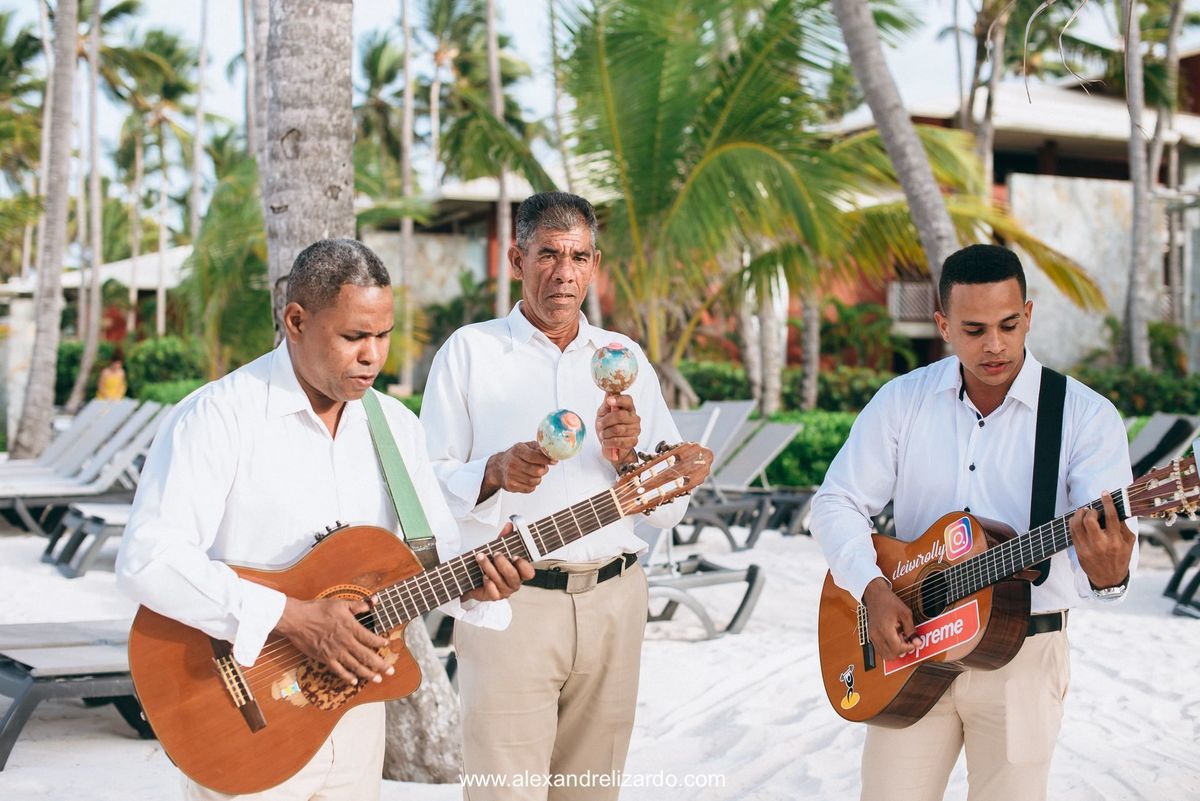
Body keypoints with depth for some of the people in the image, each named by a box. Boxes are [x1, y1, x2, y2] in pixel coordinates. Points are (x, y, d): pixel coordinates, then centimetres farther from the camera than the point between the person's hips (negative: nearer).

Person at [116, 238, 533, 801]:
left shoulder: (395, 424, 6)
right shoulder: (218, 417, -14)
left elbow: (437, 548, 9)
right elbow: (146, 559, -23)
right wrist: (291, 617, -28)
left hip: (355, 708, 6)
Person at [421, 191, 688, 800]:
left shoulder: (625, 357, 11)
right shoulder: (469, 351, 2)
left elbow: (672, 506, 9)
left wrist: (628, 454, -10)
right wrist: (495, 472, -21)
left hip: (613, 600, 4)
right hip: (507, 601, -3)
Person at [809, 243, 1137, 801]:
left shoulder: (1087, 416, -9)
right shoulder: (902, 401, -1)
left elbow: (1110, 540, -18)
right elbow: (837, 503, 0)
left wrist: (1106, 574, -42)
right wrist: (872, 589, -16)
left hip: (1023, 654, -2)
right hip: (909, 640, 2)